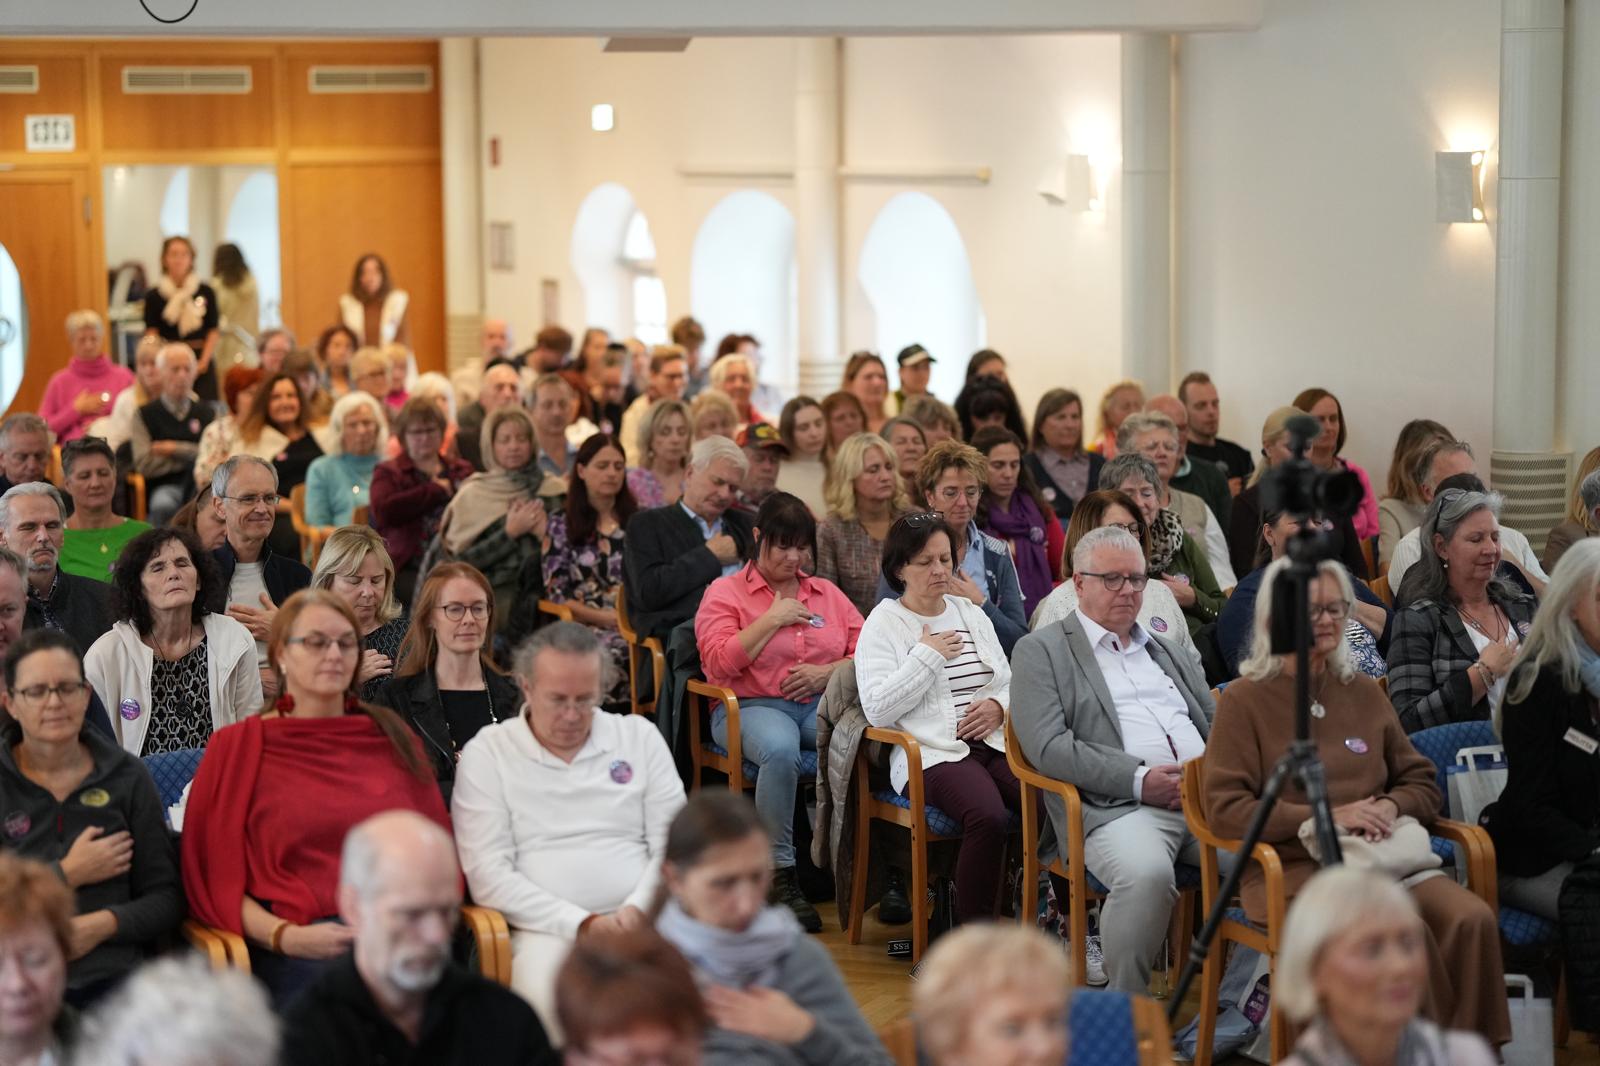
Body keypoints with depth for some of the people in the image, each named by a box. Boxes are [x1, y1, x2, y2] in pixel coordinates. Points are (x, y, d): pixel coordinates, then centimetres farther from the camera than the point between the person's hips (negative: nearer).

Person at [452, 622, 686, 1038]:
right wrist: (582, 924, -11)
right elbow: (488, 874, -2)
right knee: (548, 995, -38)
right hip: (548, 929, -2)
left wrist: (637, 910, -8)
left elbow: (672, 843, 12)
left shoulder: (640, 736, 16)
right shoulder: (486, 753, 8)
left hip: (642, 921, 2)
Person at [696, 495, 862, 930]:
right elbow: (719, 663, -6)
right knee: (780, 748, -40)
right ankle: (780, 874, -28)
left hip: (822, 705, 3)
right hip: (751, 707, -3)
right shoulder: (725, 592, 9)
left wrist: (828, 672, -5)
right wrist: (772, 620, -5)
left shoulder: (827, 593, 21)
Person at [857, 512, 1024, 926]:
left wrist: (999, 706, 1)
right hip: (933, 753, -5)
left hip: (995, 743, 5)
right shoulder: (883, 624, 4)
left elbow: (1008, 684, 25)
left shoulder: (972, 614, 21)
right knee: (989, 816, -35)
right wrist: (927, 656, -7)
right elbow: (877, 709, -8)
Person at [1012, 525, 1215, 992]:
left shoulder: (1165, 649, 28)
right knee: (1146, 873, -37)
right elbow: (1048, 747, -5)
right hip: (1114, 807, -5)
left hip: (1205, 795, 5)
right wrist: (1139, 779, -15)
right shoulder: (1040, 651, 8)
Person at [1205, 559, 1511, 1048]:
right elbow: (1224, 806, -5)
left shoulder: (1364, 692, 19)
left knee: (1472, 919, -25)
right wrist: (1327, 817, -12)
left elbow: (1422, 783, 21)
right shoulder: (1245, 699, 4)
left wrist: (1391, 807, -3)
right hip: (1293, 868, -5)